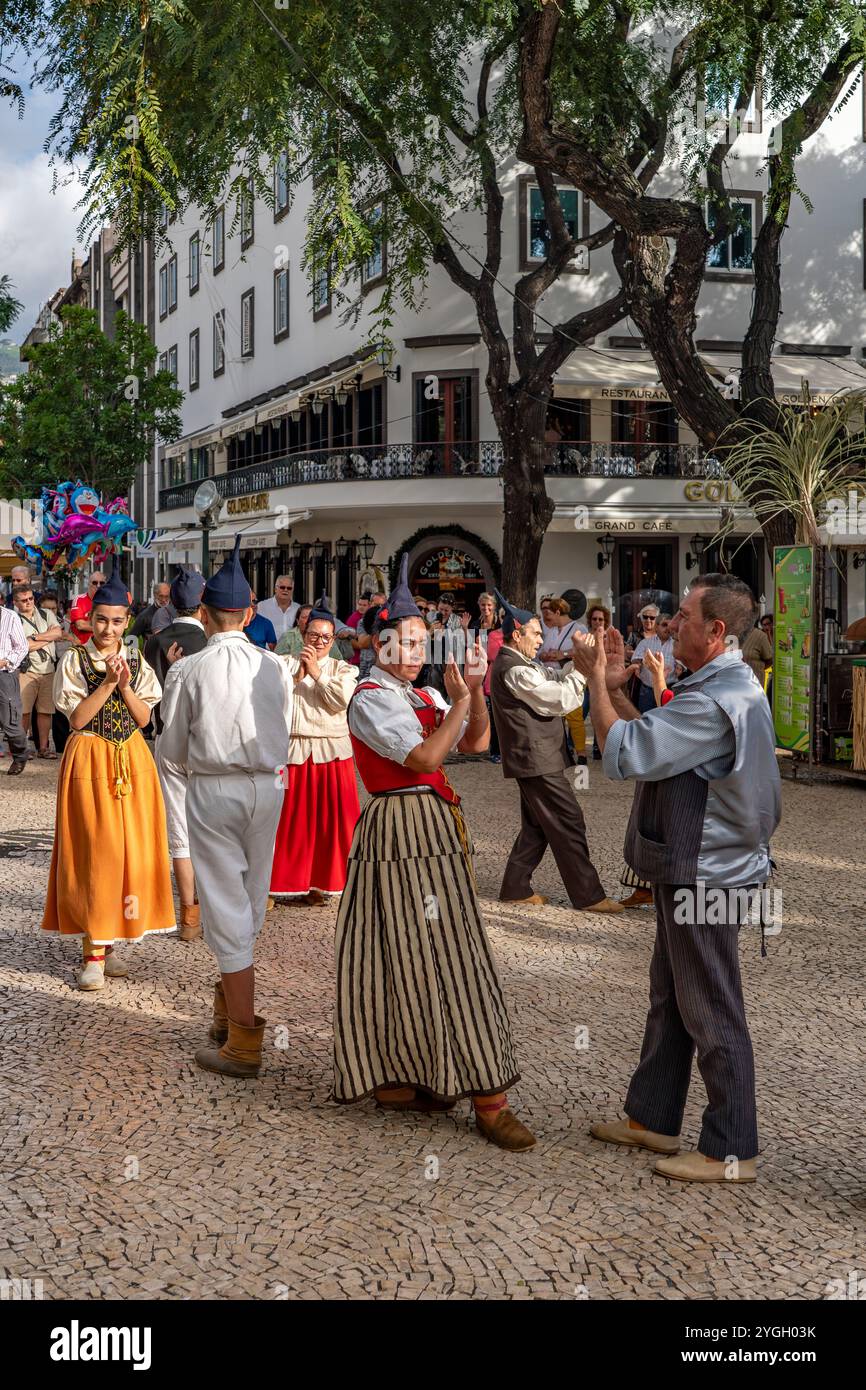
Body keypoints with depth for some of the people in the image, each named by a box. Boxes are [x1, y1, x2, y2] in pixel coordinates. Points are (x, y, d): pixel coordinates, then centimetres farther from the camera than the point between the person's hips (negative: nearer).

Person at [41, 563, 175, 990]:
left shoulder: (137, 662, 7)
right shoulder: (74, 661, -3)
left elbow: (144, 718, 2)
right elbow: (77, 718, -10)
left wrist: (125, 686, -12)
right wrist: (107, 684, -16)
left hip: (132, 760, 4)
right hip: (89, 760, -4)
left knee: (131, 850, 3)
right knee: (94, 852, -5)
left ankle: (107, 941, 16)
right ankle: (93, 952, 0)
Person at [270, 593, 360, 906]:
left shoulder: (343, 669, 10)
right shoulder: (286, 664, 11)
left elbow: (342, 700, -9)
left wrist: (317, 673, -9)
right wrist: (298, 676, -13)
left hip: (331, 754, 0)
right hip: (293, 753, 0)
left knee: (329, 819, 1)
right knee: (291, 820, 1)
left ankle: (318, 881, 10)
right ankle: (291, 880, 10)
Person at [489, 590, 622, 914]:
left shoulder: (518, 664, 14)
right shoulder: (514, 670, -19)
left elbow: (553, 681, 14)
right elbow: (562, 699, -19)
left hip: (532, 758, 11)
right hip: (537, 758, -11)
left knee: (537, 825, 17)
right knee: (569, 824, -6)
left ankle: (516, 888, 21)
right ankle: (588, 895, -1)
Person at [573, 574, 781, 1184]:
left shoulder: (714, 701, -25)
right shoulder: (730, 685, 11)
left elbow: (623, 754, -25)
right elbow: (655, 742, 13)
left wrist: (598, 684, -11)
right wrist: (614, 688, 5)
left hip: (705, 876, -11)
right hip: (690, 868, 11)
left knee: (713, 1015, 0)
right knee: (670, 997, 19)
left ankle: (731, 1151, 12)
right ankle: (653, 1118, 32)